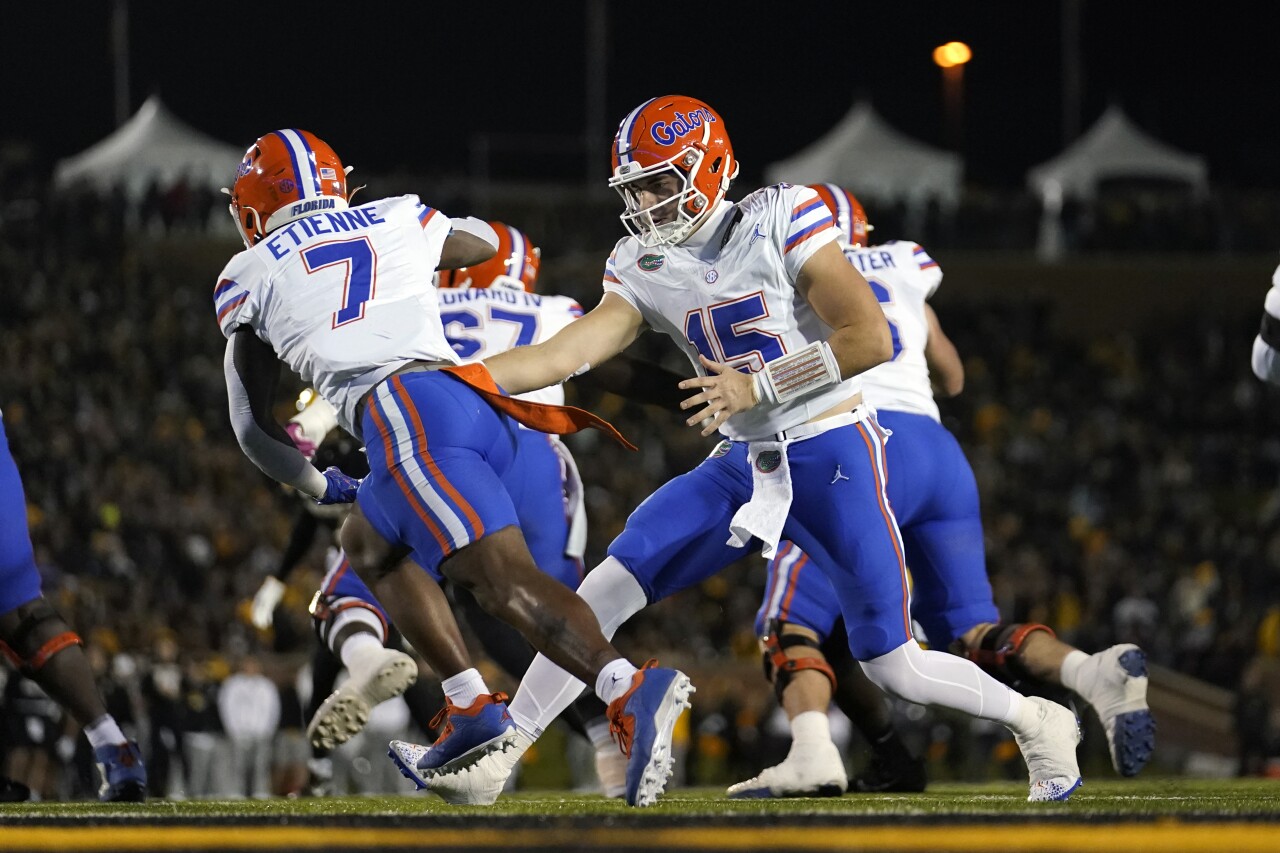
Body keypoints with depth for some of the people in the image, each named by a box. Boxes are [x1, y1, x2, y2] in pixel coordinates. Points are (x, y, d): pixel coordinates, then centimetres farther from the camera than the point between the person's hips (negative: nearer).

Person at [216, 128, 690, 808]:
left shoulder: (249, 276, 18)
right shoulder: (396, 221, 26)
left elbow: (253, 425, 26)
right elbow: (485, 243, 49)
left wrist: (315, 485, 43)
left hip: (406, 414, -6)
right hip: (485, 409, 6)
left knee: (503, 581, -20)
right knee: (368, 543, 28)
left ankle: (631, 692, -44)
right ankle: (472, 710, 15)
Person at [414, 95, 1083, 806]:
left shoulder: (780, 221, -13)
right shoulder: (644, 269, 3)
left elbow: (871, 339, -18)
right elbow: (565, 355, -4)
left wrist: (756, 386, -19)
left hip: (832, 454, -5)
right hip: (745, 465, 5)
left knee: (893, 666, -4)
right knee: (610, 587, -9)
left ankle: (1033, 721, 21)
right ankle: (497, 756, -4)